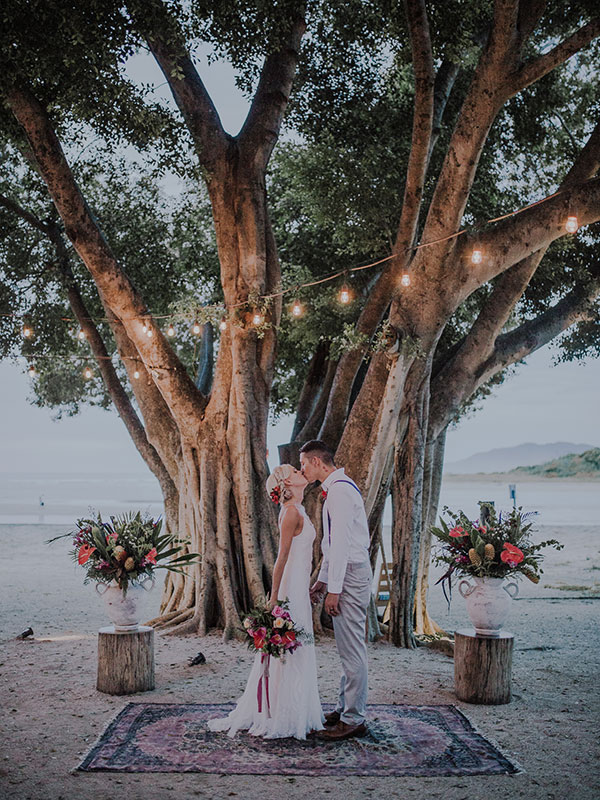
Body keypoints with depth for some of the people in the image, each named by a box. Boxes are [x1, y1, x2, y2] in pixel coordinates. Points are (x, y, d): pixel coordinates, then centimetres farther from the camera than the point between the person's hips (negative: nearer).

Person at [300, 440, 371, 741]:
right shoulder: (336, 489, 17)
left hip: (351, 573, -11)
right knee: (347, 647, 16)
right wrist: (323, 579, 24)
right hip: (345, 572, 11)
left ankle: (354, 719, 1)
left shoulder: (340, 490, -17)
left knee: (352, 649, -5)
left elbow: (340, 543, -21)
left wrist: (334, 588, -20)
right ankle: (345, 708, 25)